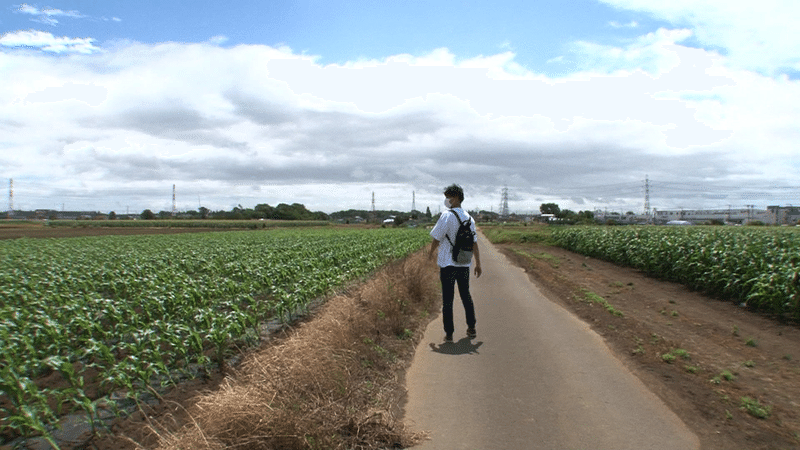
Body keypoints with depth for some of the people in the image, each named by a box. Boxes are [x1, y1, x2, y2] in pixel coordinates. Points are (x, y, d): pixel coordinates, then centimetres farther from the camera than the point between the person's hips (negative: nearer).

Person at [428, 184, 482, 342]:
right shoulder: (468, 218, 6)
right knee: (466, 295, 18)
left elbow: (436, 238, -9)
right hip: (464, 264, 6)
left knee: (447, 299, 1)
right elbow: (474, 243, 8)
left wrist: (431, 253, 9)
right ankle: (471, 328, 23)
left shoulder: (447, 216, -13)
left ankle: (449, 333, 4)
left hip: (448, 264, -5)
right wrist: (478, 264, 14)